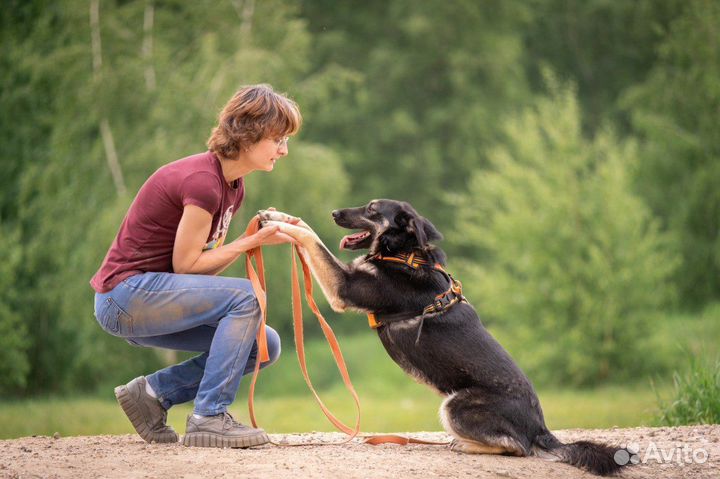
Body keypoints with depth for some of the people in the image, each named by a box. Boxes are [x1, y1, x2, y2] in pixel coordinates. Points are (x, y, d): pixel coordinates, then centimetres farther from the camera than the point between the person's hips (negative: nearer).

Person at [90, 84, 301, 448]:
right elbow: (185, 265, -18)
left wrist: (262, 232, -8)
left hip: (145, 301, 10)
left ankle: (154, 392, 7)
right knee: (246, 295, -23)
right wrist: (253, 241, -16)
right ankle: (208, 418, -19)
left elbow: (206, 263, 4)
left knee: (264, 345, 2)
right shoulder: (202, 182, -21)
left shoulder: (233, 185, 9)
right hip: (123, 297, -10)